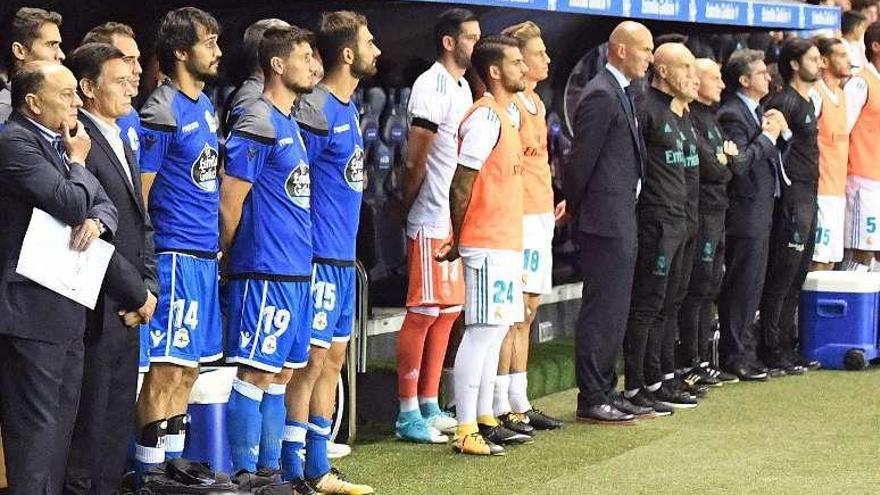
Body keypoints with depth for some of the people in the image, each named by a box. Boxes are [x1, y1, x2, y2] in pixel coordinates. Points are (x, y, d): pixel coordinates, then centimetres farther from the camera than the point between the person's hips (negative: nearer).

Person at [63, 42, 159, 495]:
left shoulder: (120, 141, 18)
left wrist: (148, 286, 7)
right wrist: (132, 290, -14)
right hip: (99, 306, -9)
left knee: (119, 418, 13)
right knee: (91, 418, -2)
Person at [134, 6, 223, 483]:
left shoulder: (204, 106, 14)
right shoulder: (162, 113, -12)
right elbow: (137, 192, -12)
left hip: (204, 255, 9)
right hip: (176, 255, -9)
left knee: (188, 364, 13)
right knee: (166, 366, -7)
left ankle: (174, 461, 20)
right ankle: (149, 473, -2)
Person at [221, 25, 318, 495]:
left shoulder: (289, 123, 16)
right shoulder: (258, 125, -13)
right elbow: (229, 204, -13)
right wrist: (231, 262, -1)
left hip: (296, 271, 9)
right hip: (266, 271, -9)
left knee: (279, 372, 11)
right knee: (255, 371, -5)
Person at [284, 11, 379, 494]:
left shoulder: (348, 108, 13)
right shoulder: (315, 111, -16)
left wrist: (348, 247, 16)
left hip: (343, 257, 9)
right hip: (318, 256, -9)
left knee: (332, 360, 13)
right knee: (311, 362, -4)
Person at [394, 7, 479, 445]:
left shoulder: (463, 87, 16)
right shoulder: (432, 85, -13)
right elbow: (415, 159, -15)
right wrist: (409, 204, -3)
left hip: (459, 219, 9)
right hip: (433, 221, -9)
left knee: (448, 311, 11)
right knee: (424, 312, -6)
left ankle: (429, 406, 19)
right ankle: (408, 415, -1)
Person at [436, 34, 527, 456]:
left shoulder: (506, 116, 16)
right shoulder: (484, 119, -14)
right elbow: (460, 186, -16)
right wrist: (458, 241, -8)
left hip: (506, 242, 9)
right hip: (487, 246, -9)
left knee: (496, 329, 12)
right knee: (482, 331, -8)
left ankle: (484, 420, 19)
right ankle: (465, 431, -6)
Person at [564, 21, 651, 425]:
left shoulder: (619, 94, 16)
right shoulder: (601, 95, -16)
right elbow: (581, 160, -15)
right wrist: (573, 206, -4)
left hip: (620, 220, 10)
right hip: (605, 220, -10)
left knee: (613, 311, 14)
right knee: (601, 311, -5)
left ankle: (605, 392, 22)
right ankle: (592, 399, 0)